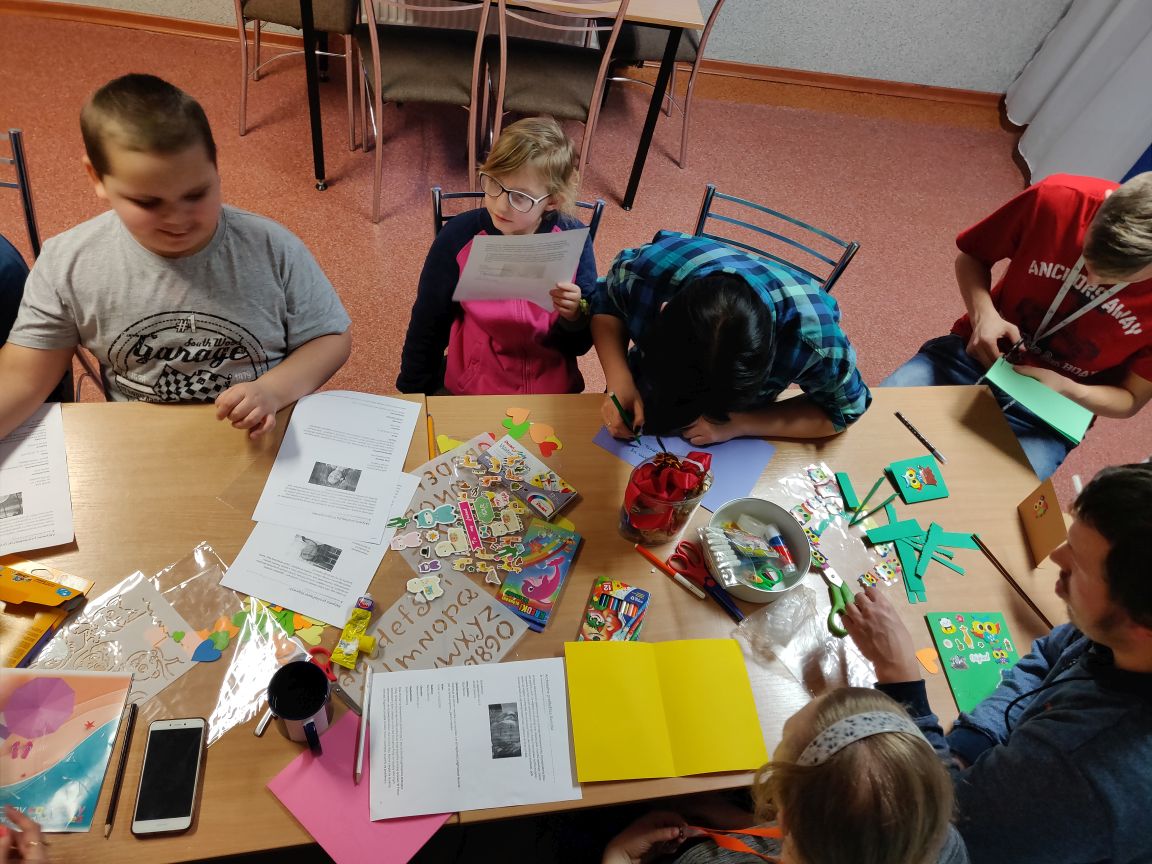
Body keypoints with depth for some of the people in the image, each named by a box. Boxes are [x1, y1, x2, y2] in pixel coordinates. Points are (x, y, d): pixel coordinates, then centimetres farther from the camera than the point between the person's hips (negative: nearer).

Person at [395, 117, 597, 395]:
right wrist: (413, 398, 9)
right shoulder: (458, 237, -11)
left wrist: (574, 318, -22)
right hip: (468, 393, -1)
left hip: (552, 395, 1)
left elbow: (580, 345, -1)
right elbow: (427, 327, 2)